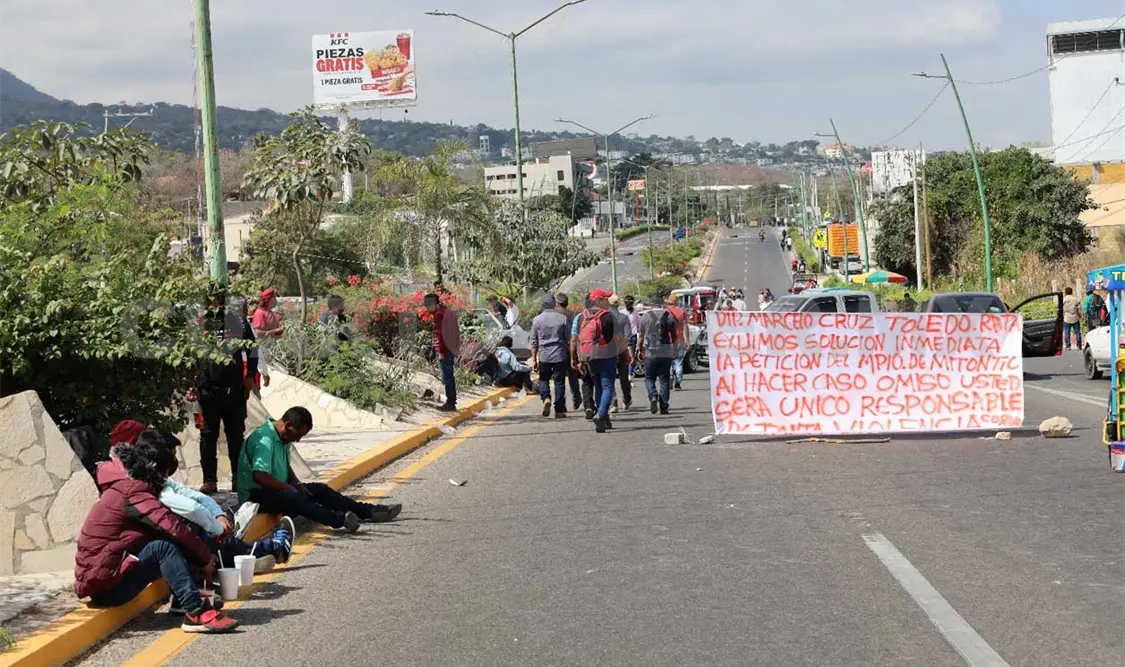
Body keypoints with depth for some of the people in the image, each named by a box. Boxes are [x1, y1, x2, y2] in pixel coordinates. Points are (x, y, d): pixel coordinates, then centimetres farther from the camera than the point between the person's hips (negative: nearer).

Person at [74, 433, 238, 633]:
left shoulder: (121, 487, 13)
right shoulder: (133, 494, -18)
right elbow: (175, 528, -24)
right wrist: (206, 558, -12)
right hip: (105, 586, -10)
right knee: (163, 547, -26)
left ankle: (184, 600, -3)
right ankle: (195, 613, -34)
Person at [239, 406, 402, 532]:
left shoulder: (282, 439, 10)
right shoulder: (264, 439, -23)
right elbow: (259, 476, -32)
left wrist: (297, 484, 6)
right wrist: (290, 488, -21)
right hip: (255, 494, -11)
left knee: (321, 490, 4)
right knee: (293, 498, -37)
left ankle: (369, 511, -1)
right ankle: (339, 519, -57)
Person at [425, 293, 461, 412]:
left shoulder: (439, 314, -14)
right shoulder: (446, 312, 15)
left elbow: (440, 334, -18)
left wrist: (441, 352, -19)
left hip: (444, 351, -10)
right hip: (450, 350, 10)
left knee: (447, 377, -6)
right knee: (450, 377, 14)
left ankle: (450, 403, -4)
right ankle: (452, 402, 20)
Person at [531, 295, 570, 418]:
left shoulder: (537, 320, 1)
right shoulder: (562, 318, -2)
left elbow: (534, 342, 4)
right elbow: (569, 340, 0)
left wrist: (534, 360, 9)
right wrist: (572, 356, 9)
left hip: (543, 356, 1)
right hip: (560, 356, -1)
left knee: (543, 379, 18)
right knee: (559, 381, 5)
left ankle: (546, 398, -8)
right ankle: (559, 410, 5)